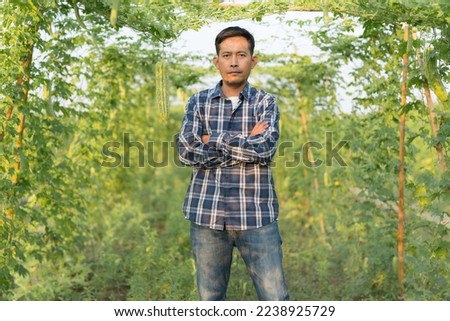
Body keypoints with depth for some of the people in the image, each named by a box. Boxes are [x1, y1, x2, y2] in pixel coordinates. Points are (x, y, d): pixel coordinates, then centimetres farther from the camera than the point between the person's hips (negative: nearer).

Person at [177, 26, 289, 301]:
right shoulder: (198, 102, 7)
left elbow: (265, 147, -13)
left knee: (275, 297, 2)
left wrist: (213, 139, -7)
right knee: (210, 297, 13)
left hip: (256, 215, -1)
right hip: (207, 214, 2)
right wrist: (246, 144, -9)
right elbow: (187, 152, -7)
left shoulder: (265, 102, 5)